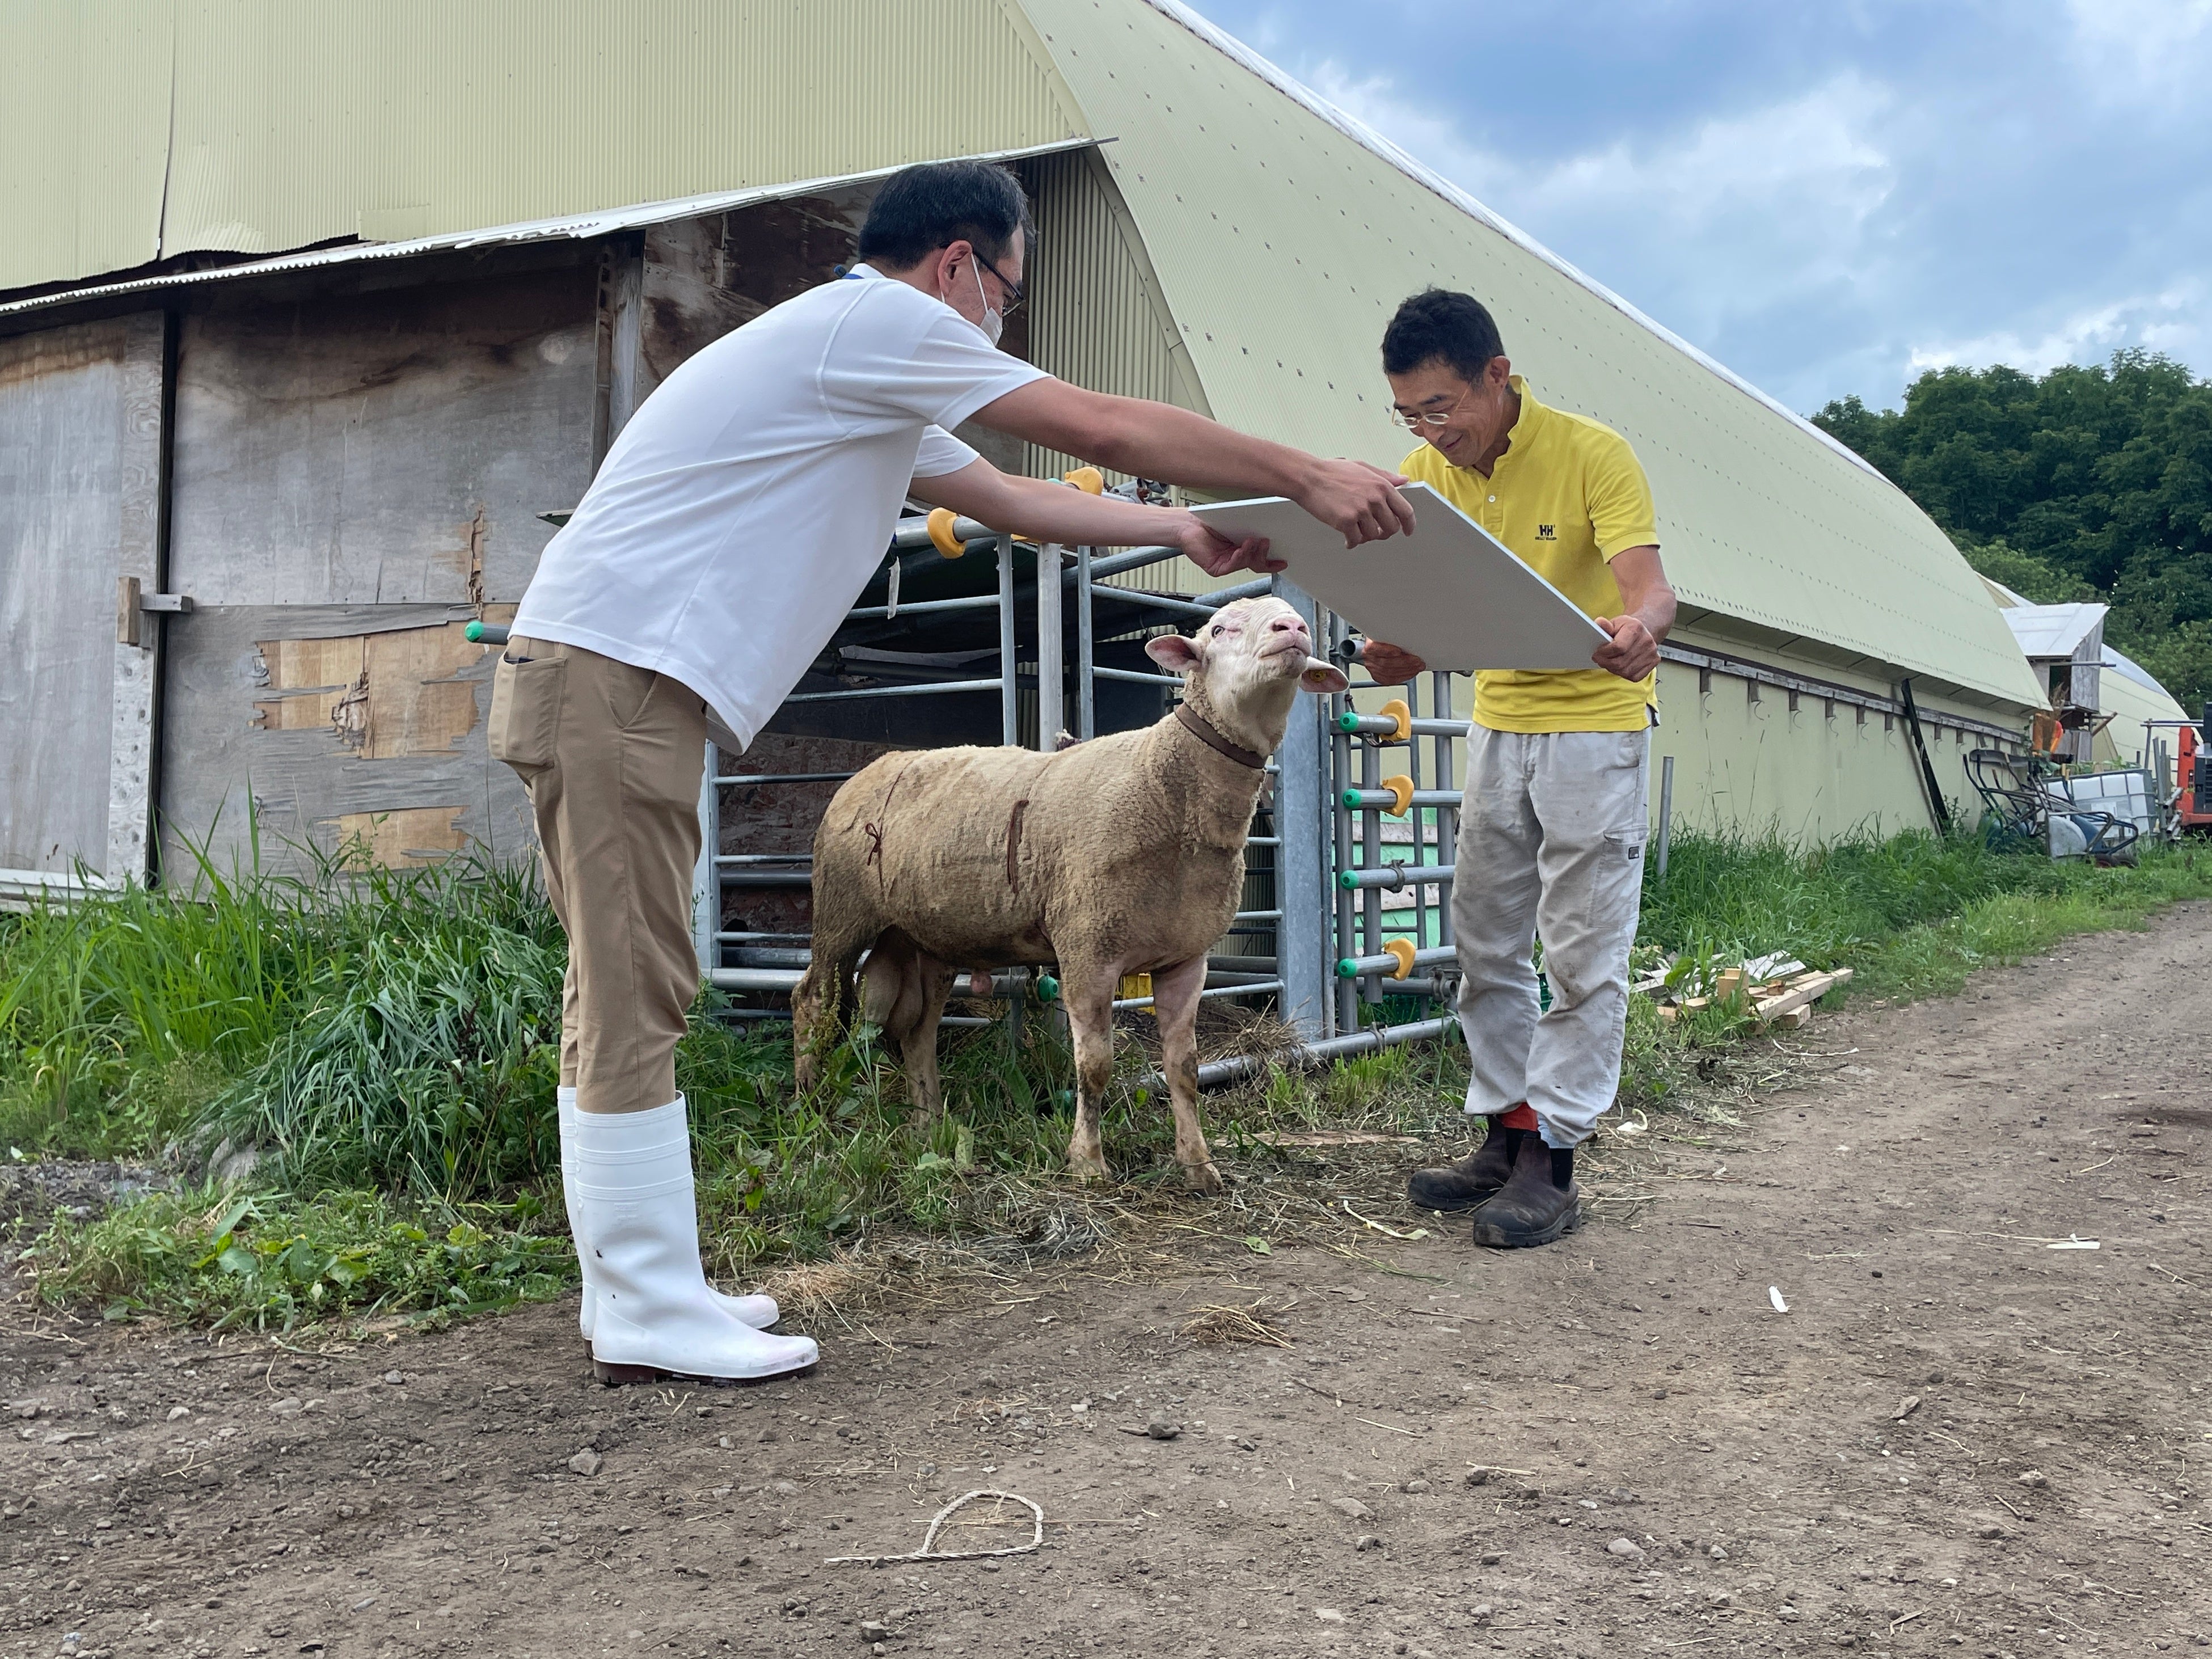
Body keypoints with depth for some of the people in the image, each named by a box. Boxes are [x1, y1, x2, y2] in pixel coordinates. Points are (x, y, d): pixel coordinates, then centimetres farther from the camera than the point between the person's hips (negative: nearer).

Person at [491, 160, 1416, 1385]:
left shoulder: (872, 395, 25)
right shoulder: (879, 322, -6)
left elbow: (1012, 499, 30)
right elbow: (1107, 429, -7)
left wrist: (1185, 532, 29)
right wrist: (1306, 479, 0)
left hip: (601, 683, 11)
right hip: (612, 674, -11)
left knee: (624, 997, 11)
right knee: (634, 999, -7)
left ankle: (636, 1290, 19)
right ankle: (651, 1317, 0)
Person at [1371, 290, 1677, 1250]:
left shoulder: (1593, 455, -17)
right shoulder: (1426, 474, -2)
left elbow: (1648, 587, -26)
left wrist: (1639, 631, -50)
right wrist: (1393, 655, -27)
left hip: (1594, 723, -6)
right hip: (1497, 721, 6)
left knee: (1582, 950, -4)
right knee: (1484, 943, 9)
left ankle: (1553, 1160, 1)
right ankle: (1507, 1134, 20)